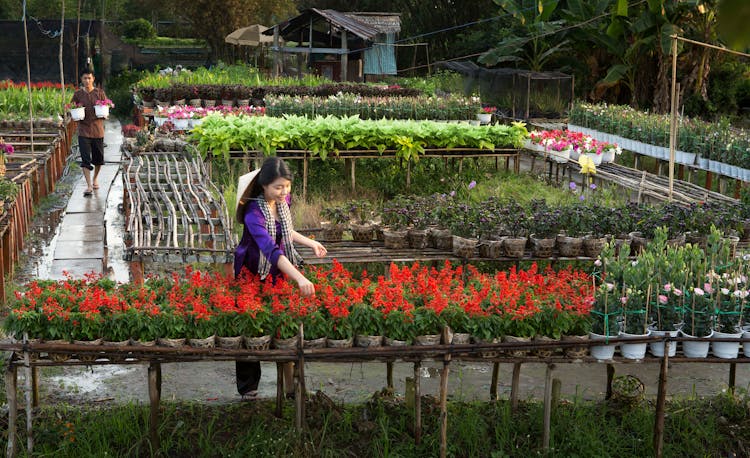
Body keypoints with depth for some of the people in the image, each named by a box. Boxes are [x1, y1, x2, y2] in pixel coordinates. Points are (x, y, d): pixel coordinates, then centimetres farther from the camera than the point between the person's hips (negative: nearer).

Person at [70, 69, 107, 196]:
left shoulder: (100, 93, 1)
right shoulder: (77, 94, 2)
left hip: (98, 130, 1)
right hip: (83, 131, -1)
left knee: (98, 159, 13)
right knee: (85, 160, -8)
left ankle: (95, 178, 38)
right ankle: (89, 186, -8)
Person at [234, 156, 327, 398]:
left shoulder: (283, 201, -5)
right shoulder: (254, 213, -29)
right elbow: (271, 250, -42)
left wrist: (310, 243, 9)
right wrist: (299, 278, -51)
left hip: (280, 270, 6)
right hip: (254, 275, -5)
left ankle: (291, 386, 9)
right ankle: (248, 389, 22)